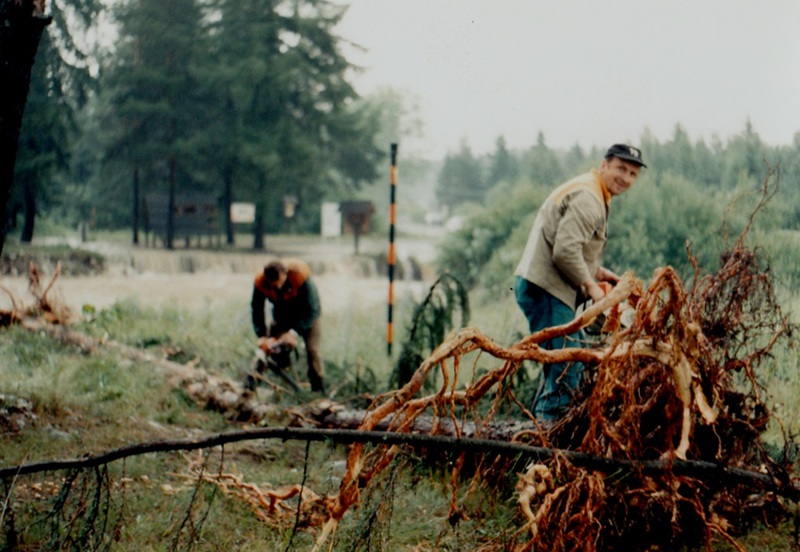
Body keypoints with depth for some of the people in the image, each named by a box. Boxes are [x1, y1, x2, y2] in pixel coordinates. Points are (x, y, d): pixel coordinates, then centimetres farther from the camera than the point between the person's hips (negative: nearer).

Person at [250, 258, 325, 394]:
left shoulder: (300, 276, -39)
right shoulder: (260, 282, -28)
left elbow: (313, 310, -33)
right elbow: (256, 309, -14)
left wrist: (294, 332, -37)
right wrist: (262, 336, -25)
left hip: (307, 316, -3)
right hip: (282, 315, 3)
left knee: (312, 351, -14)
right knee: (266, 347, -6)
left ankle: (319, 391, -7)